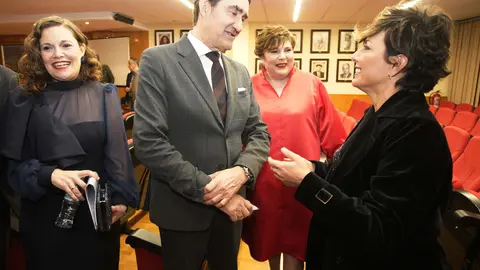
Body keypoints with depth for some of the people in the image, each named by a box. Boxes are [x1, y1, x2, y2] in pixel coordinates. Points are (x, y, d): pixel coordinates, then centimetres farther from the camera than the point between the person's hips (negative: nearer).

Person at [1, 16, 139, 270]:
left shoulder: (104, 95, -3)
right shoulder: (28, 103, -2)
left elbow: (117, 152, -6)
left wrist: (120, 197, -15)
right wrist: (50, 175, -22)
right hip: (45, 215, 1)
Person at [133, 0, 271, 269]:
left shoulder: (240, 72, 6)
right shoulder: (158, 60, -11)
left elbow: (259, 132, 4)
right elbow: (148, 143, -19)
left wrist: (242, 171, -16)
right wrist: (208, 190, -19)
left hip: (232, 203, 5)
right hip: (183, 208, -5)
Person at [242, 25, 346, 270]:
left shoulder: (312, 84, -2)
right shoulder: (249, 88, -1)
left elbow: (330, 131, 1)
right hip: (263, 181, 2)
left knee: (296, 238, 12)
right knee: (268, 233, 21)